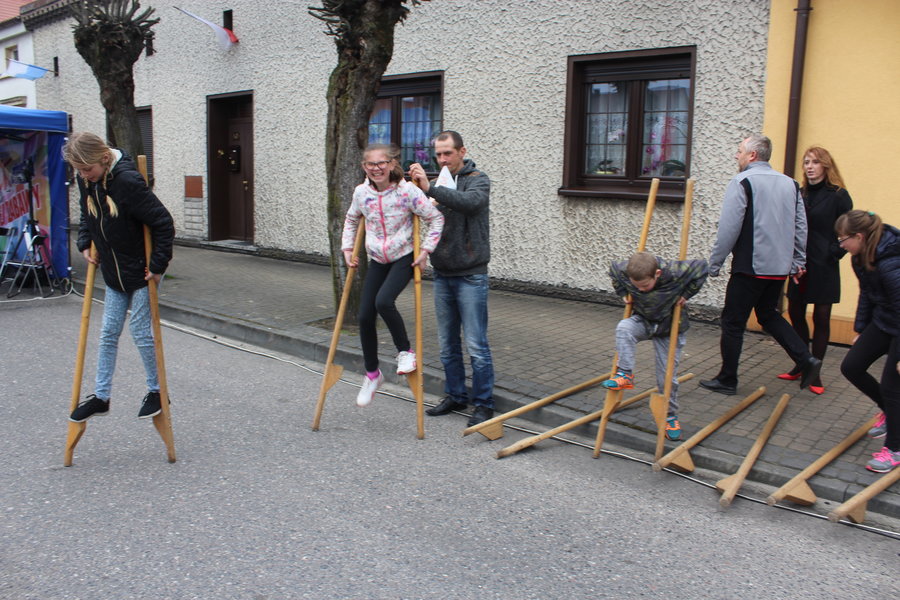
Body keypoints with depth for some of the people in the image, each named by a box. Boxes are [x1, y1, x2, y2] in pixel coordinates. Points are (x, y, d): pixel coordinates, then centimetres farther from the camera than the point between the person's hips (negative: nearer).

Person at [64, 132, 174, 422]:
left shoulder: (127, 181, -25)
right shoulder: (85, 180, -2)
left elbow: (163, 223, -23)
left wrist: (158, 264, -20)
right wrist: (85, 244, 5)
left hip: (140, 272, -7)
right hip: (114, 272, 7)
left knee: (141, 332, 0)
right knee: (108, 333, 10)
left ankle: (156, 392, 19)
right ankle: (101, 397, 20)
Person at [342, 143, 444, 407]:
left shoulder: (407, 191, -16)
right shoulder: (361, 192, -2)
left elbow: (436, 218, -10)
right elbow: (351, 220, 18)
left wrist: (426, 249, -14)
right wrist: (348, 248, 9)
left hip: (404, 258, -5)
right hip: (377, 260, 5)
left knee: (384, 301, -30)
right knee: (365, 316, -1)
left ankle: (405, 351, -5)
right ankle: (372, 373, 18)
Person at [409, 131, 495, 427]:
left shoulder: (477, 179, -5)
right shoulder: (437, 183, 13)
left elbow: (470, 201, -28)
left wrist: (430, 188, -33)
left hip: (470, 276, -6)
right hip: (442, 275, 6)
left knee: (476, 344, -3)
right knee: (447, 344, 14)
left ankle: (483, 403, 8)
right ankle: (455, 396, 28)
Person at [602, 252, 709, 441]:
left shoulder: (675, 273, -32)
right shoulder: (625, 271, -24)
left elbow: (702, 268, -17)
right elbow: (613, 270, 0)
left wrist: (686, 294, -17)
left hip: (669, 328, -2)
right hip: (643, 321, 2)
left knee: (667, 376, 1)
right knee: (624, 328, -32)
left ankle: (670, 416, 21)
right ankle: (625, 375, -23)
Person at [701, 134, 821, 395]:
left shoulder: (742, 182, -11)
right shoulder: (790, 183, 10)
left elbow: (728, 229, -15)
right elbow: (801, 226, 11)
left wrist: (714, 263, -7)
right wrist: (798, 261, 17)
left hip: (750, 267, -7)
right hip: (780, 268, 7)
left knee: (733, 322, 4)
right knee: (769, 315, 24)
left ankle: (727, 380, 12)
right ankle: (806, 359, 12)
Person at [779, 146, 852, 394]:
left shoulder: (838, 196, -7)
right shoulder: (800, 194, 7)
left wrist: (833, 254, -9)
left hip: (824, 268, -5)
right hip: (799, 266, 5)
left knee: (821, 318, 3)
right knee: (795, 313, 10)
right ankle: (801, 366, 25)